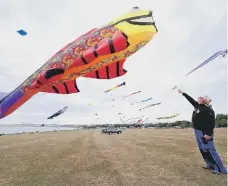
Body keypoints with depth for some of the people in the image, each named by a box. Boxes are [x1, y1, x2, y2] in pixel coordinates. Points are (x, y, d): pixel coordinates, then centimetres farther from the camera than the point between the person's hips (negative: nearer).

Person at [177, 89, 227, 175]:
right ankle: (210, 165, 25)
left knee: (209, 150, -7)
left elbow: (211, 122, -21)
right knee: (202, 149, 15)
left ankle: (220, 169, 4)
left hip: (204, 132, -10)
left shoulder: (208, 109, -16)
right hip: (198, 131, 10)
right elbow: (191, 99, 22)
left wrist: (209, 134, -26)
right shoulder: (198, 106, 9)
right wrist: (182, 93, 28)